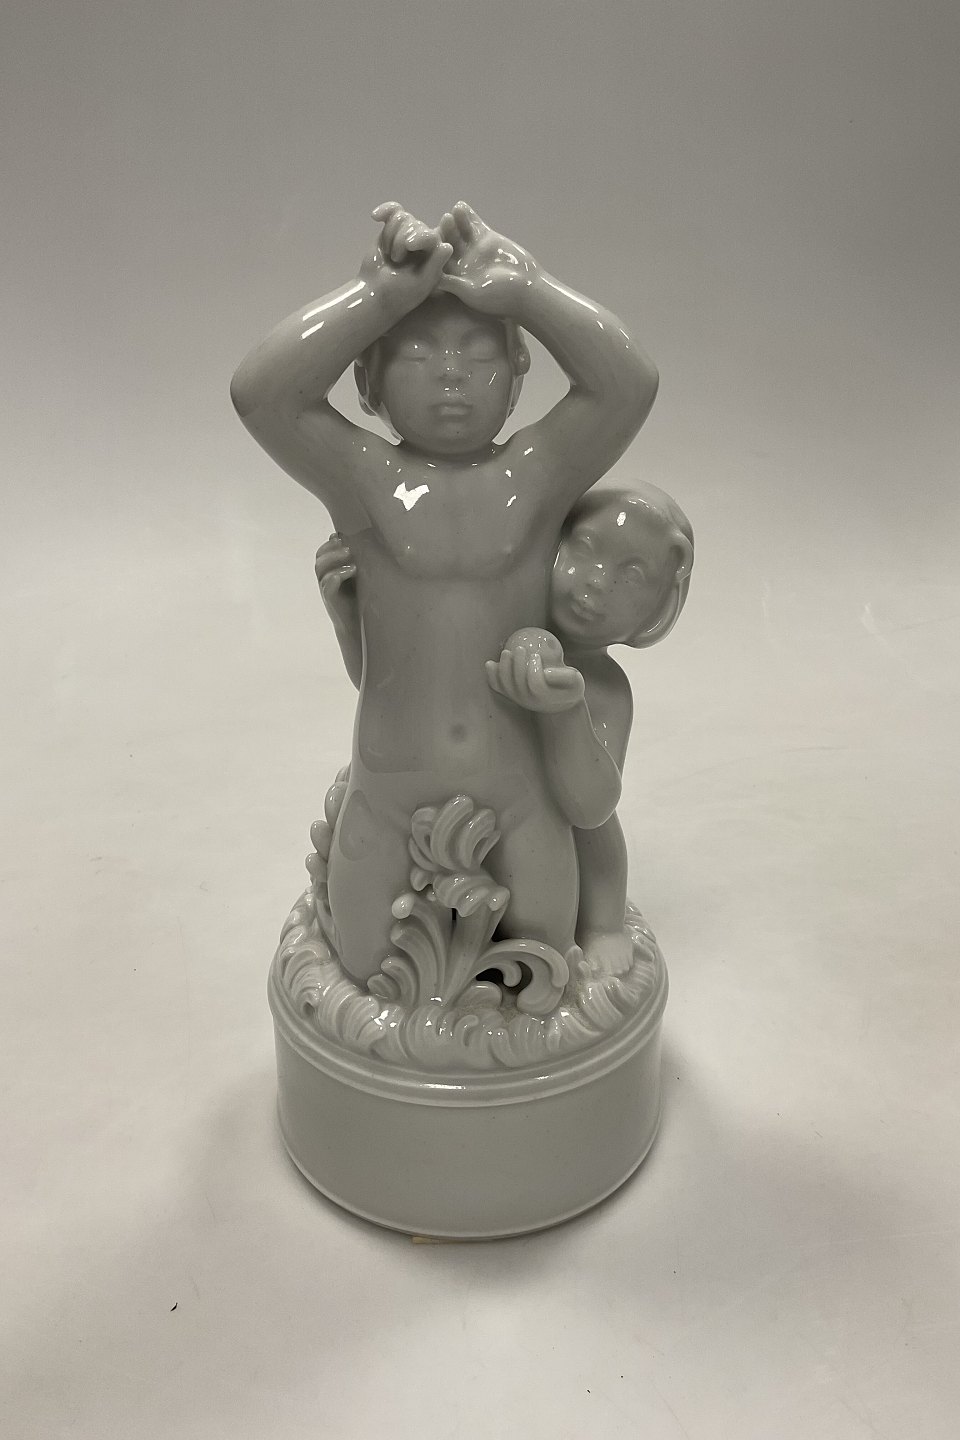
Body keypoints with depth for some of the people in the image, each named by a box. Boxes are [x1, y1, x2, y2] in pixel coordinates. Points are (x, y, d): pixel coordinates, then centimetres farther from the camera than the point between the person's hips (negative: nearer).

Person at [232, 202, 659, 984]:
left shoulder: (537, 475, -5)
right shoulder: (366, 481, -8)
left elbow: (631, 383, -19)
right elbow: (258, 391, -22)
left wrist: (520, 288, -18)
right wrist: (384, 292, -20)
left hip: (521, 799, 1)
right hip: (388, 804, 0)